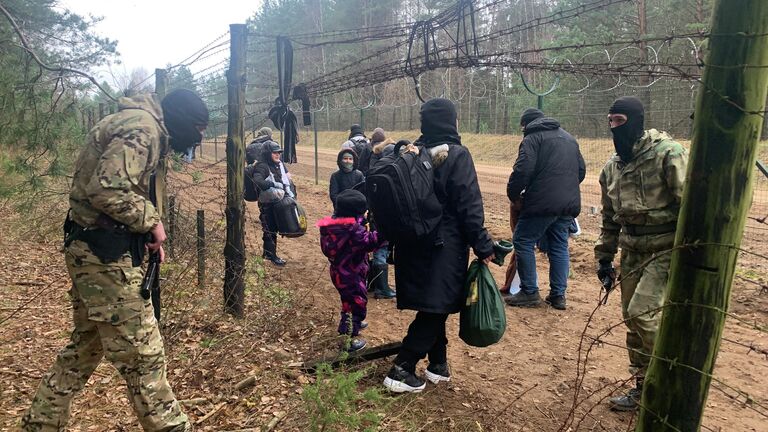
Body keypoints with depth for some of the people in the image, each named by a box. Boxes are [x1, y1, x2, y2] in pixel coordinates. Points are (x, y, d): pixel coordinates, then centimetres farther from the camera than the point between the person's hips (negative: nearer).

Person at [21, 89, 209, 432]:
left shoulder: (141, 126, 17)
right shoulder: (143, 127, -16)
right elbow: (107, 191, -27)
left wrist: (146, 234, 10)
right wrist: (151, 221, -14)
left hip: (92, 250, 11)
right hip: (105, 254, -11)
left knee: (86, 345, 22)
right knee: (142, 353, -2)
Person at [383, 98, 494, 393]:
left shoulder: (413, 153, 4)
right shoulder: (457, 155, -13)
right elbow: (469, 205, -15)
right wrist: (483, 246, -11)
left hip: (414, 244, 7)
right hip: (445, 246, -6)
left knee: (432, 306, 17)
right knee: (436, 307, 1)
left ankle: (438, 364, 26)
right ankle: (401, 370, 0)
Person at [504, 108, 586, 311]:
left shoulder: (533, 138, -4)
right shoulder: (569, 138, 21)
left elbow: (523, 170, -15)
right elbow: (581, 169, 23)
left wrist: (513, 194, -2)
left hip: (542, 202, -7)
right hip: (569, 204, 8)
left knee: (523, 242, 3)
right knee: (559, 247, 13)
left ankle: (529, 292, 2)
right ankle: (558, 295, 14)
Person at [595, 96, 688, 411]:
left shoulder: (667, 154, -14)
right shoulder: (612, 167, 9)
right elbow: (610, 217, 17)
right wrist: (604, 256, 16)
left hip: (666, 249, -7)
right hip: (632, 251, 7)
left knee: (642, 312, -17)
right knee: (633, 321, 10)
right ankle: (644, 388, 26)